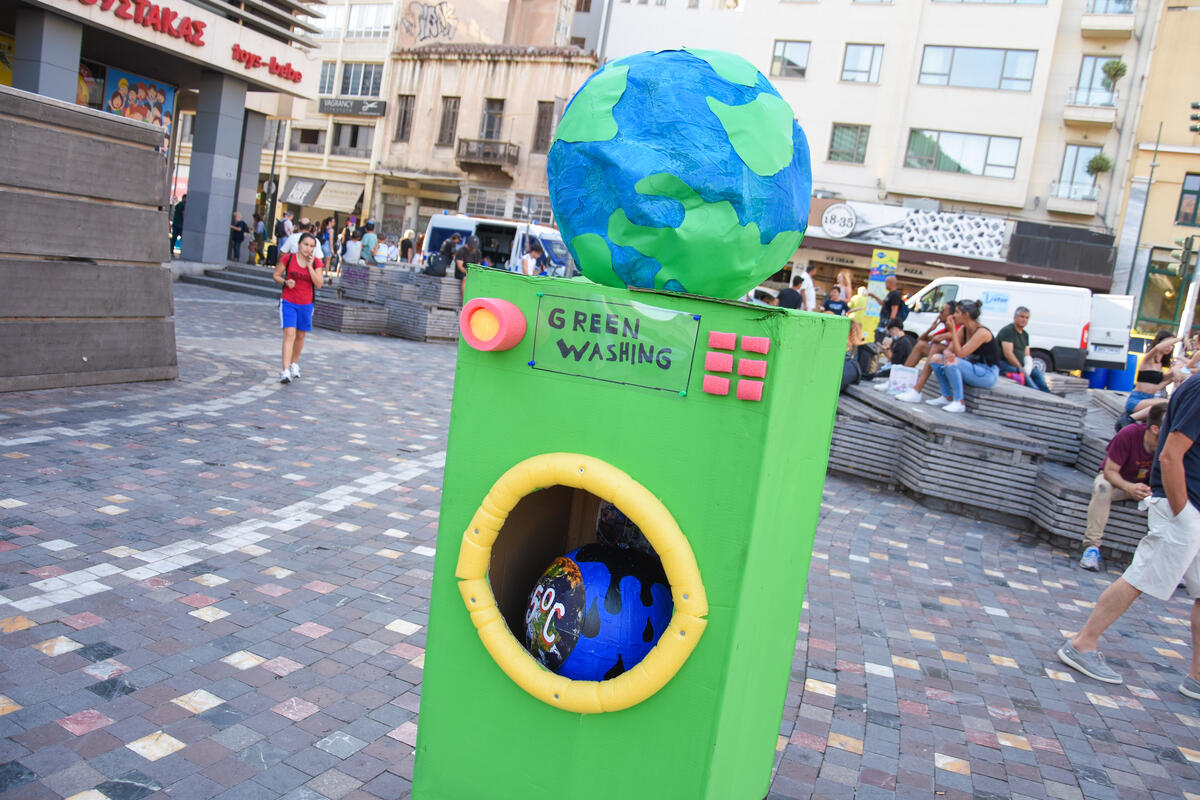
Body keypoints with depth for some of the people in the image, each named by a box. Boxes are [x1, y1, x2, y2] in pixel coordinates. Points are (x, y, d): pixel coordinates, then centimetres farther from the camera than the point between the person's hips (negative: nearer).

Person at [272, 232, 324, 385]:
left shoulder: (316, 263, -2)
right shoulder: (288, 258, -6)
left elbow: (319, 284, -12)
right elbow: (276, 276, 4)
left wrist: (310, 266, -17)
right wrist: (286, 282, -16)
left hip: (306, 304, 3)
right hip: (288, 302, -3)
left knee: (300, 336, 16)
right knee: (289, 334, -15)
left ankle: (294, 363, 40)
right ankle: (285, 371, -20)